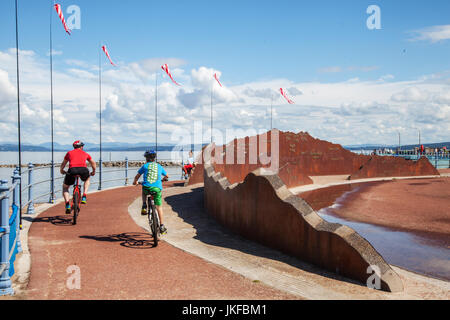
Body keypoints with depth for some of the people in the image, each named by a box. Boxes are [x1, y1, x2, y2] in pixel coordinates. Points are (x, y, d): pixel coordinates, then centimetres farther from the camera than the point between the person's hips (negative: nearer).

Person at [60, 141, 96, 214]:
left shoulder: (69, 153, 29)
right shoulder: (85, 153, 30)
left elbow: (63, 163, 42)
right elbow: (93, 163, 42)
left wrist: (61, 170, 61)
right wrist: (93, 172, 59)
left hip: (72, 170, 0)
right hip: (83, 170, 0)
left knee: (65, 187, 24)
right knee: (87, 179, 37)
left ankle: (67, 205, 5)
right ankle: (84, 197, 21)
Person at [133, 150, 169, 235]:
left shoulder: (145, 166, 11)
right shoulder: (159, 166, 18)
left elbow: (137, 176, 19)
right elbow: (167, 176, 34)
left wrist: (135, 182, 41)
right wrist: (163, 179, 56)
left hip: (147, 187, -1)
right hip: (157, 188, 1)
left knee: (144, 192, 37)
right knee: (159, 207, 11)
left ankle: (144, 207, 16)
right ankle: (162, 226, 7)